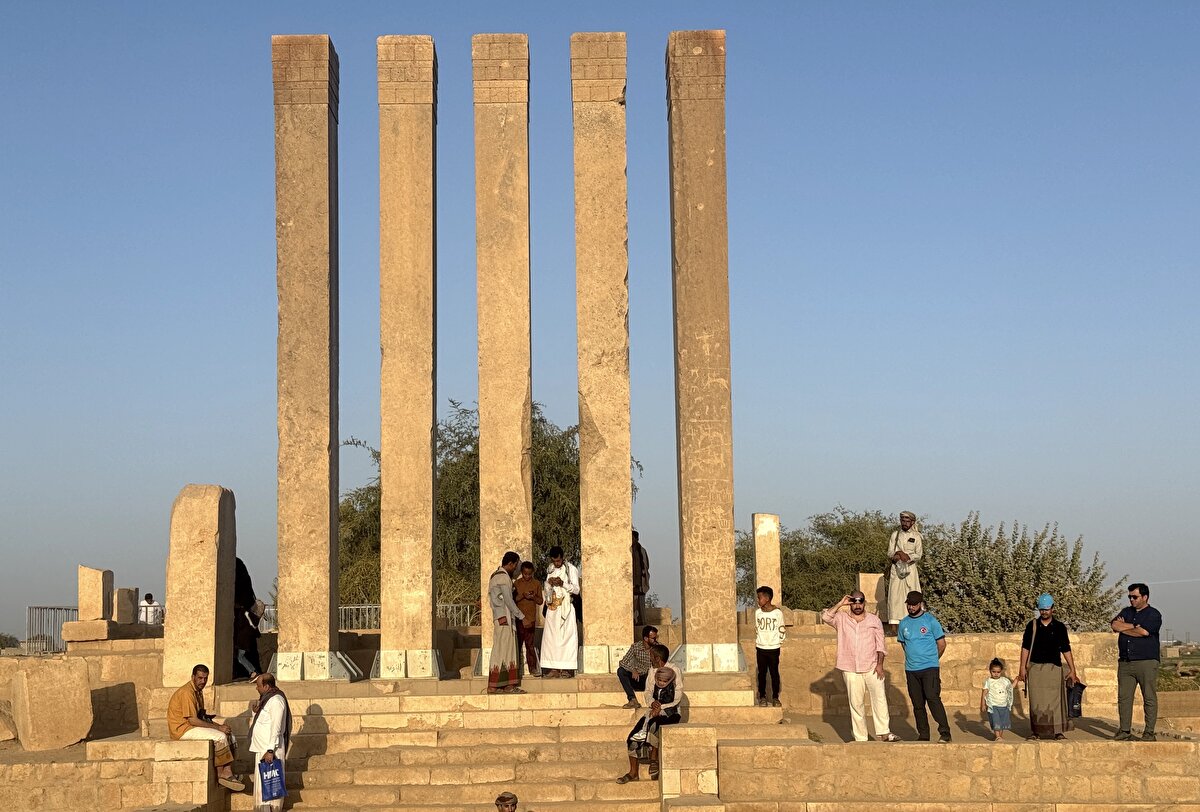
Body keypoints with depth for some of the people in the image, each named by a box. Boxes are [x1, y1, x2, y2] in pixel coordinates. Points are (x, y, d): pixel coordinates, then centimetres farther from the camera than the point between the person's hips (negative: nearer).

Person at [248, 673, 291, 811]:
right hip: (261, 748, 10)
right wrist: (257, 712, 4)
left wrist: (270, 750, -25)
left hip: (270, 751, -10)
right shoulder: (266, 699, 15)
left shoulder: (276, 701, -16)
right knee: (261, 782, 13)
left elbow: (276, 727, -21)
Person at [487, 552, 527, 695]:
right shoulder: (504, 577, -12)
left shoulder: (495, 575, 18)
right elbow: (508, 601, -14)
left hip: (499, 617, 10)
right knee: (501, 650, -8)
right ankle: (493, 686, -8)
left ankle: (509, 685, 6)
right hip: (504, 618, -10)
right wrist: (521, 616, -8)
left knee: (509, 650, 7)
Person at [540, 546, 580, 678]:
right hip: (552, 608, 5)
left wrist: (563, 584, -21)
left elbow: (576, 590, -7)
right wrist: (549, 584, -2)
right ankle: (554, 668, 0)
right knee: (551, 637, -1)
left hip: (566, 607, -5)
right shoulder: (550, 570, 14)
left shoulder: (571, 569, -3)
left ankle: (566, 668, -7)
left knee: (566, 636, -7)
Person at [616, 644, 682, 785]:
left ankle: (654, 759, -21)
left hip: (670, 712, -6)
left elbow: (677, 698, -11)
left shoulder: (675, 670, -7)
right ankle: (633, 772, -3)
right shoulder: (653, 672, 13)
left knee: (652, 725, -37)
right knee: (633, 738, -11)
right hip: (655, 709, 6)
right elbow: (648, 692, 10)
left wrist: (660, 707, -18)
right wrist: (653, 703, -12)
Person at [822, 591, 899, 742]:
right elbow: (825, 616, -11)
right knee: (855, 704, 3)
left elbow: (880, 644, 5)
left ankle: (883, 732, -6)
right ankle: (860, 738, 7)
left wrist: (880, 664, -5)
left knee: (879, 699, -9)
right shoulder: (841, 619, 6)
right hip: (851, 670, 0)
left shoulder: (874, 620, 7)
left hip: (872, 668, 0)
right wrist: (840, 604, -10)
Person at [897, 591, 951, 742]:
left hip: (930, 668, -5)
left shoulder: (930, 621, -2)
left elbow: (942, 644, 2)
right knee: (917, 704, 7)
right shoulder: (904, 623, 10)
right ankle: (923, 736, 13)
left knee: (933, 698, -18)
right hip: (911, 670, 5)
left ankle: (945, 733, -17)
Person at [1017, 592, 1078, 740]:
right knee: (1036, 701, 0)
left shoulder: (1059, 627, 5)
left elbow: (1066, 650, 7)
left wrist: (1072, 670, 4)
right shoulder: (1032, 625, 6)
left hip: (1054, 667, 0)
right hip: (1035, 667, 0)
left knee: (1055, 699, -6)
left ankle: (1059, 731, -3)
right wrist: (1022, 668, 1)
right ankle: (1035, 732, 6)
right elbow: (1025, 647, 7)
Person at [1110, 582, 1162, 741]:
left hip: (1146, 662, -5)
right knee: (1124, 697, 3)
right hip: (1125, 662, 5)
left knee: (1149, 698, -3)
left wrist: (1123, 628, -2)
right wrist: (1135, 626, -7)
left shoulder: (1154, 614, 0)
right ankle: (1124, 731, 7)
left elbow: (1143, 632, -15)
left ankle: (1149, 733, 1)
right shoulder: (1126, 612, 18)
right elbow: (1115, 625, 1)